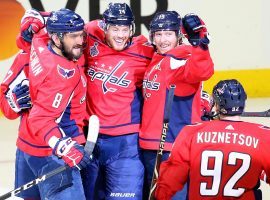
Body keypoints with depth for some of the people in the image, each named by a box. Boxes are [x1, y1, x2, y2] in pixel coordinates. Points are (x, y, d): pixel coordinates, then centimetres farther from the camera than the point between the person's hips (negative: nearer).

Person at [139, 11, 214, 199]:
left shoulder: (179, 60, -15)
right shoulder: (155, 61, 13)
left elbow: (202, 70, -36)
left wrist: (198, 41, -42)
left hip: (173, 147, -10)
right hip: (151, 147, 10)